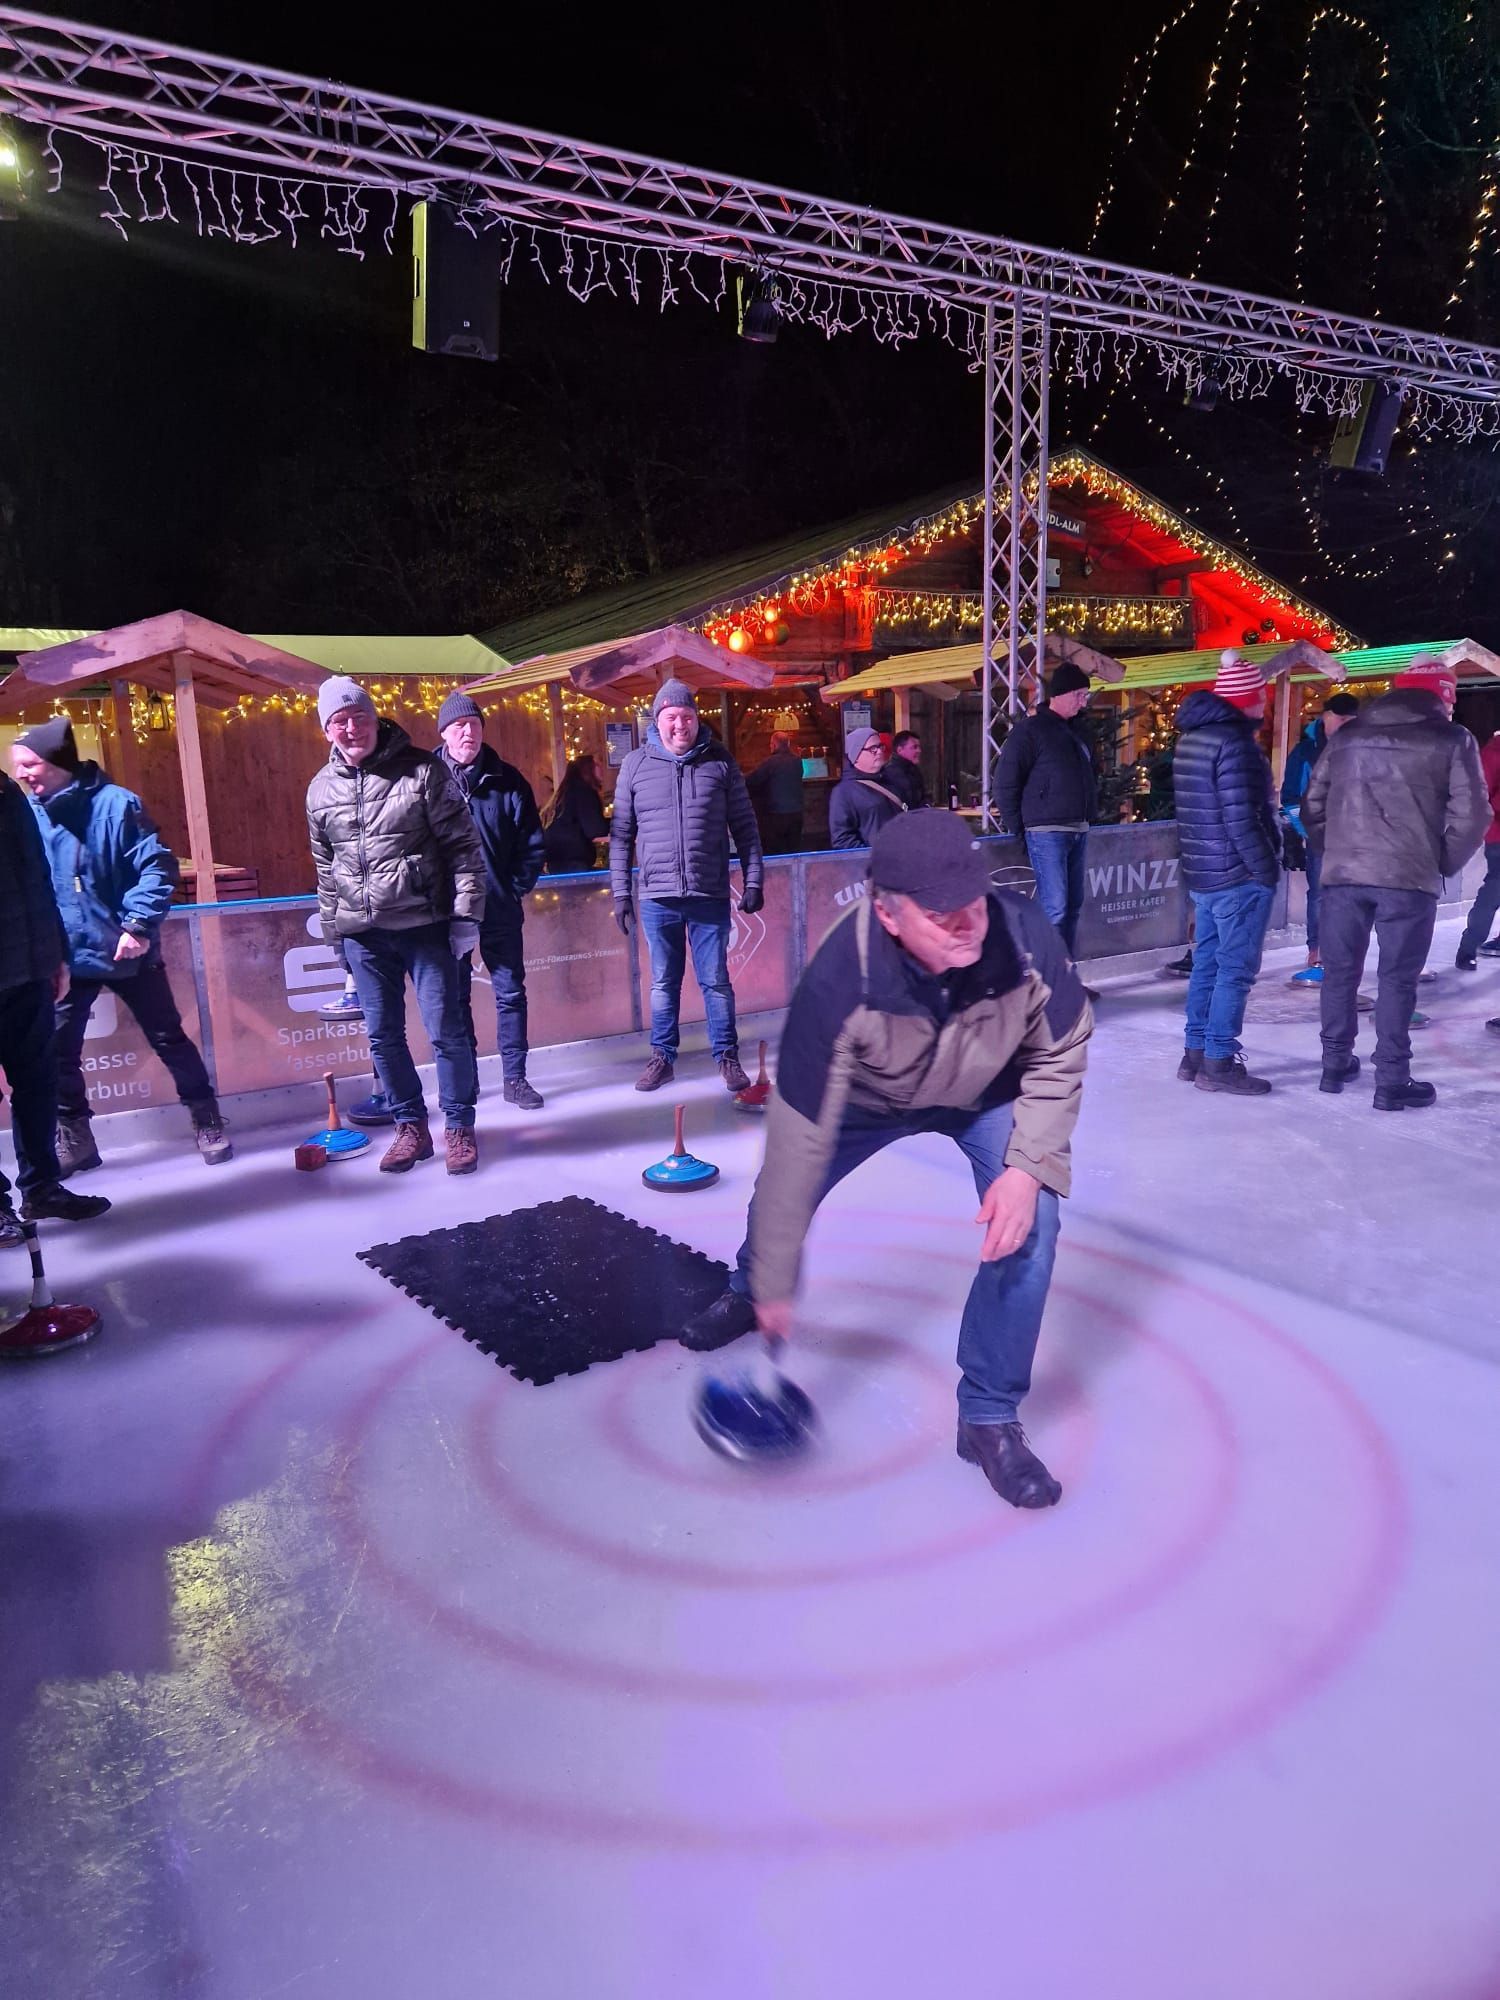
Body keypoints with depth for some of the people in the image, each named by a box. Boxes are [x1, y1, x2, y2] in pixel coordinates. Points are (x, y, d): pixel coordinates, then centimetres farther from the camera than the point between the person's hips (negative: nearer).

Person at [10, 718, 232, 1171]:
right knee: (57, 1054, 5)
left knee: (169, 1039, 7)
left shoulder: (114, 803, -12)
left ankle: (207, 1123, 22)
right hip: (66, 958, 4)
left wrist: (140, 925, -21)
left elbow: (158, 864, -14)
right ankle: (73, 1141, 22)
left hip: (127, 951, -4)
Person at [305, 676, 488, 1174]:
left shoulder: (422, 770, -4)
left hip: (424, 925, -4)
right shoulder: (321, 789, 8)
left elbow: (462, 845, -5)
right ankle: (410, 1127, 24)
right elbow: (325, 866, 17)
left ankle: (458, 1127, 16)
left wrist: (466, 913, -9)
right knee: (384, 1036, 9)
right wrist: (332, 926, 17)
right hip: (362, 934, 4)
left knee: (446, 1030, 0)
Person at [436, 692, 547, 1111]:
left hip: (501, 907, 1)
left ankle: (515, 1077, 15)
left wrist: (518, 888, -3)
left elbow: (532, 843, 5)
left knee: (510, 992, 6)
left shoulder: (507, 781, 2)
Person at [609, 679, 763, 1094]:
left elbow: (744, 826, 6)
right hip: (656, 896, 1)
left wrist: (753, 880, 1)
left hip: (710, 895, -1)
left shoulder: (719, 762, 2)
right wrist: (620, 892, 3)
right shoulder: (636, 764, 3)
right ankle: (662, 1057, 24)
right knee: (663, 982, 11)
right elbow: (621, 834, 5)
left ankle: (727, 1056, 19)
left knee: (716, 981, 6)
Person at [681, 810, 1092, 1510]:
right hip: (867, 1097, 0)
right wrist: (774, 1284, -27)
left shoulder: (1026, 935, -38)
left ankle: (989, 1419, 5)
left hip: (987, 1097, 0)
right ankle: (747, 1295, 49)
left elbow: (1059, 1058, -17)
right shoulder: (839, 981, -41)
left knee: (1028, 1227, -17)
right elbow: (798, 1138, -34)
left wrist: (1029, 1166, -28)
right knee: (781, 1194, 10)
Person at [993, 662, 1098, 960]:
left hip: (1078, 831, 8)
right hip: (1047, 832, -8)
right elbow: (1006, 783, -8)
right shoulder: (1030, 730, -6)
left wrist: (1090, 812, 15)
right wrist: (1017, 827, -8)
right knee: (1054, 909, -13)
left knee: (1073, 907, 10)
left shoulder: (1078, 731, 17)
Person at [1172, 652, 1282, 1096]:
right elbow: (1240, 818, -21)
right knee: (1235, 969, -3)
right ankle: (1218, 1063, 0)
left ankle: (1195, 1053, 21)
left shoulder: (1192, 736, 13)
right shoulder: (1233, 742, -17)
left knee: (1207, 962, 14)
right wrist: (1267, 869, -14)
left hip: (1203, 872, 9)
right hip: (1239, 875, -9)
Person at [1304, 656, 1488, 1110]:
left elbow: (1312, 805, 11)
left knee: (1339, 971, 14)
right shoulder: (1452, 740, 1)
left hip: (1342, 874, 3)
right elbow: (1471, 815, -4)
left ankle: (1335, 1065, 22)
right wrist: (1444, 864, 9)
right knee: (1397, 979, 3)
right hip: (1409, 878, -3)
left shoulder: (1346, 737, 12)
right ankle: (1392, 1082, 7)